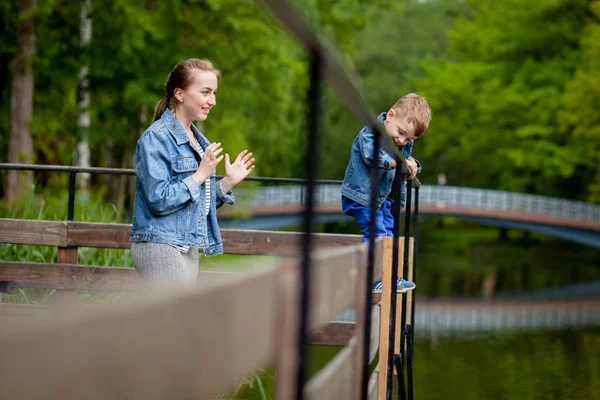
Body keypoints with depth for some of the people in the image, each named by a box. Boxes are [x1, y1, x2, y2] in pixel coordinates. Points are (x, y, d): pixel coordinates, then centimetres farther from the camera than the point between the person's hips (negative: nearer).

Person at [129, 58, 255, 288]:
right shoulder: (155, 139, -12)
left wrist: (228, 183, 6)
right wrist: (200, 175, -18)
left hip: (188, 249, 9)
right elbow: (159, 200, -19)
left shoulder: (198, 140, 15)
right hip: (161, 248, -9)